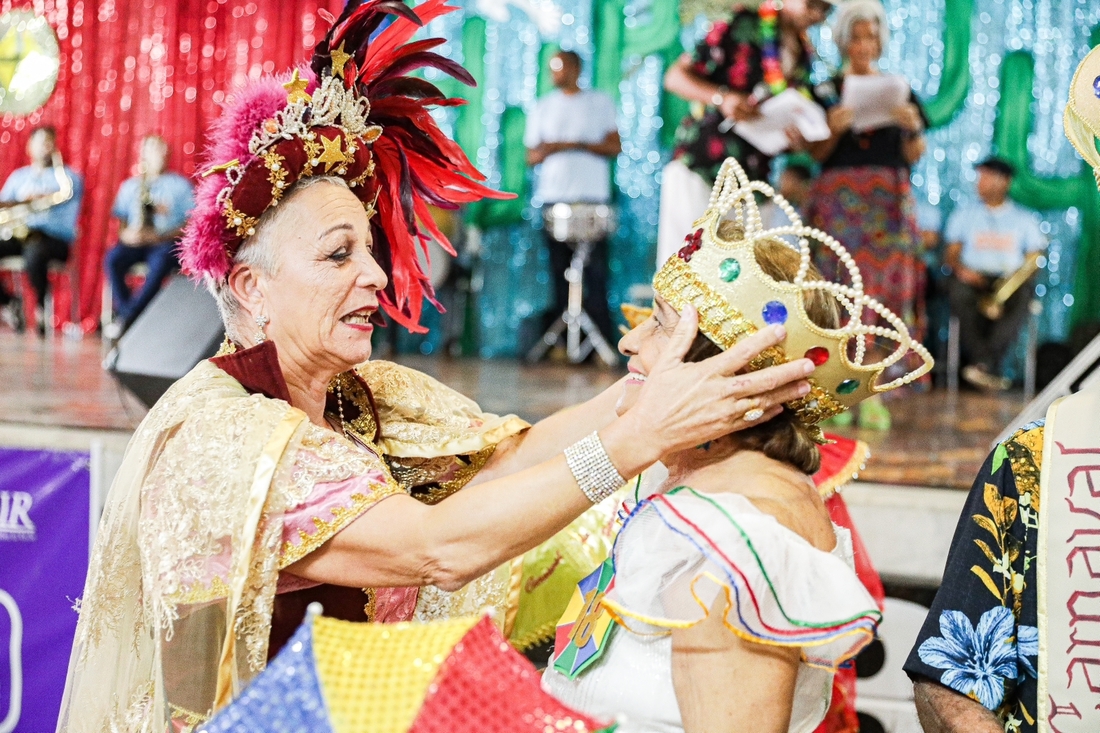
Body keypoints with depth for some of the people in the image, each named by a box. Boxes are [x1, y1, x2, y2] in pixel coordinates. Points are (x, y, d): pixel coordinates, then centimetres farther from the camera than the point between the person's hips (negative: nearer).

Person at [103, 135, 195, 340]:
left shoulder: (179, 185, 9)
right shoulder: (129, 185, 19)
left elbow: (191, 224, 0)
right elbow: (120, 220, 16)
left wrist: (161, 236, -15)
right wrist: (125, 233, -10)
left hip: (166, 243, -3)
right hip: (134, 242, 3)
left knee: (159, 263, -38)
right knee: (113, 259, -30)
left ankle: (125, 320, -32)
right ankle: (126, 315, -26)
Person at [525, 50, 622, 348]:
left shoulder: (600, 102, 9)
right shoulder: (543, 107, 18)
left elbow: (615, 146, 1)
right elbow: (531, 155, 15)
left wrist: (577, 145, -11)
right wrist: (544, 152, -8)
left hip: (592, 199, -3)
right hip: (554, 198, 3)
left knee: (595, 272, -8)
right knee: (559, 272, 0)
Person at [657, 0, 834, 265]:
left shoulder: (806, 56, 14)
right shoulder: (739, 27, -4)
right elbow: (675, 77, -6)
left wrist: (799, 140, -2)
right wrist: (722, 98, -23)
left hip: (754, 180, 5)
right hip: (700, 168, -5)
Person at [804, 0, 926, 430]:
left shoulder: (899, 89, 13)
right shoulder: (827, 89, 9)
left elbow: (915, 157, 10)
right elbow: (817, 154, 3)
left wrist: (913, 128, -9)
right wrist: (833, 129, -15)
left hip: (888, 200, 1)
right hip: (839, 197, -1)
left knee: (885, 287, -6)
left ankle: (871, 392, -5)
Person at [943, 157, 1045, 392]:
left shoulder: (1024, 218, 16)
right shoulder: (964, 214, 19)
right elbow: (951, 254, 12)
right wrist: (961, 269, -11)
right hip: (973, 279, 0)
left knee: (1022, 294, -36)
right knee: (958, 290, -36)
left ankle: (984, 365, -42)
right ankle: (991, 371, -38)